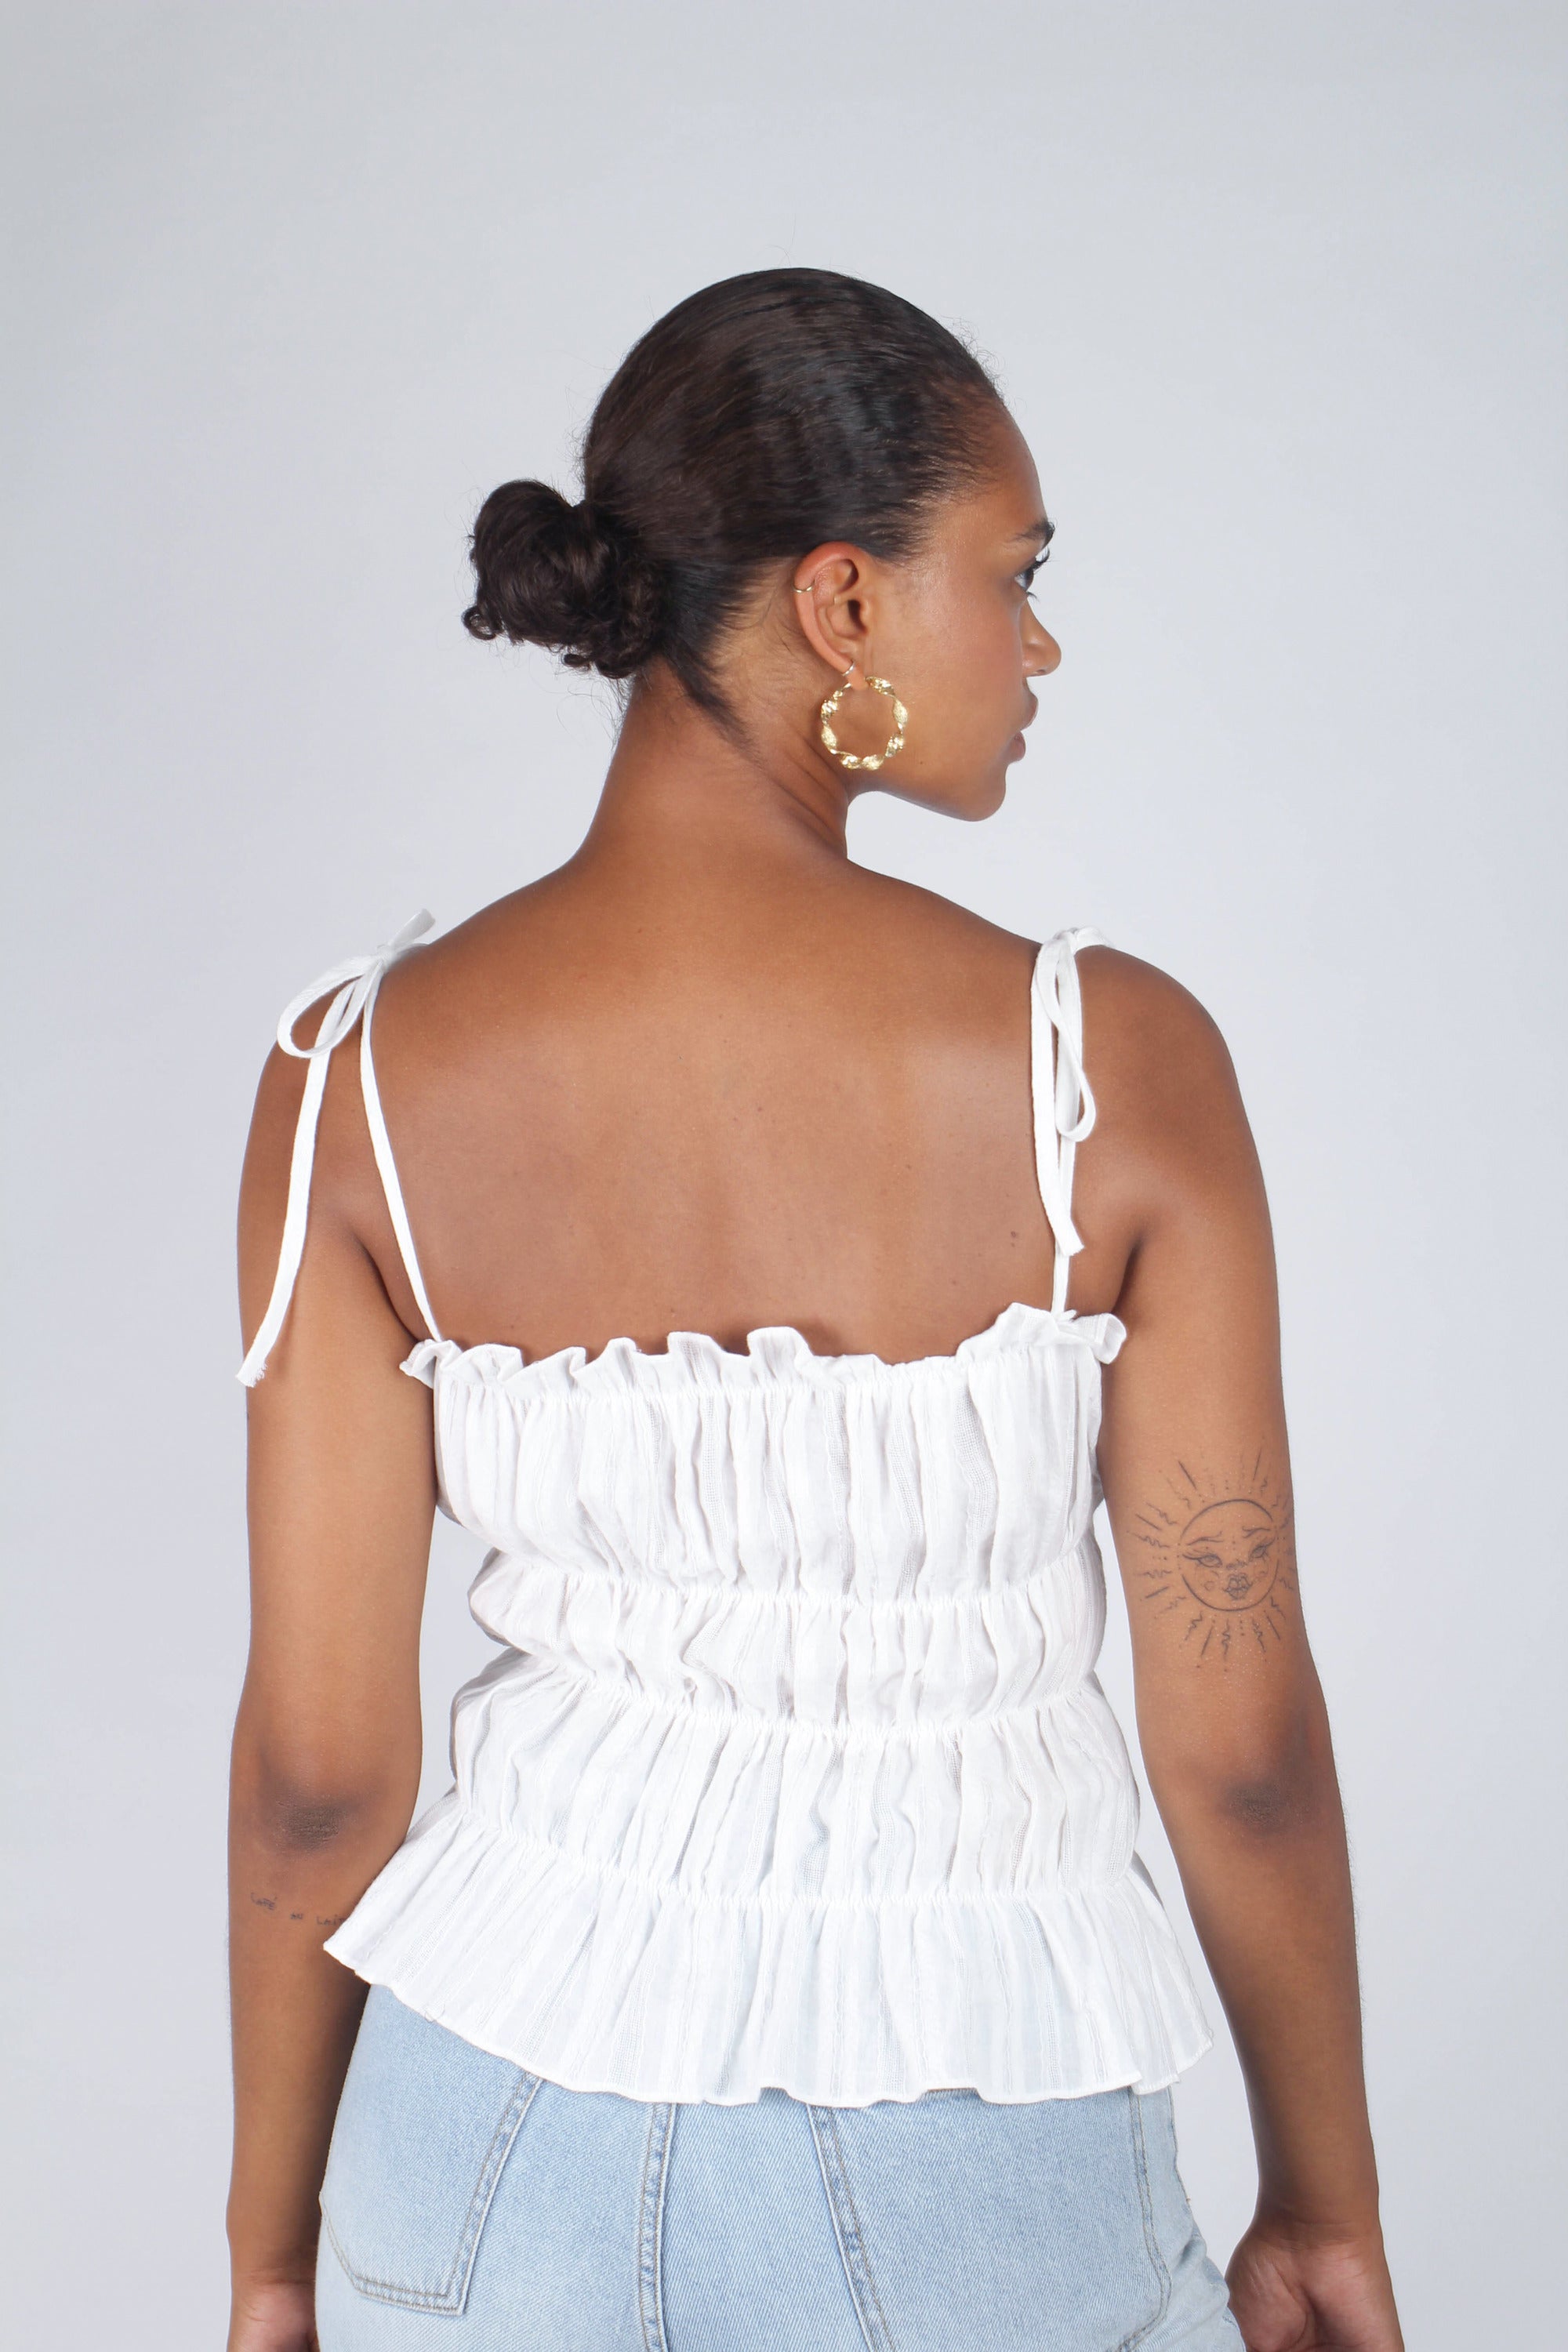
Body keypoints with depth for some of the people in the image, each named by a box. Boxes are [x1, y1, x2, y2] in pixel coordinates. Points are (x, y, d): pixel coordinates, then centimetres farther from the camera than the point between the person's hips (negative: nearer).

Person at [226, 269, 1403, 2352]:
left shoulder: (362, 1081, -13)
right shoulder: (1114, 1066, -18)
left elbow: (318, 1758, -8)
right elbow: (1240, 1744, -12)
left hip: (505, 2138, 2)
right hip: (971, 2184, -1)